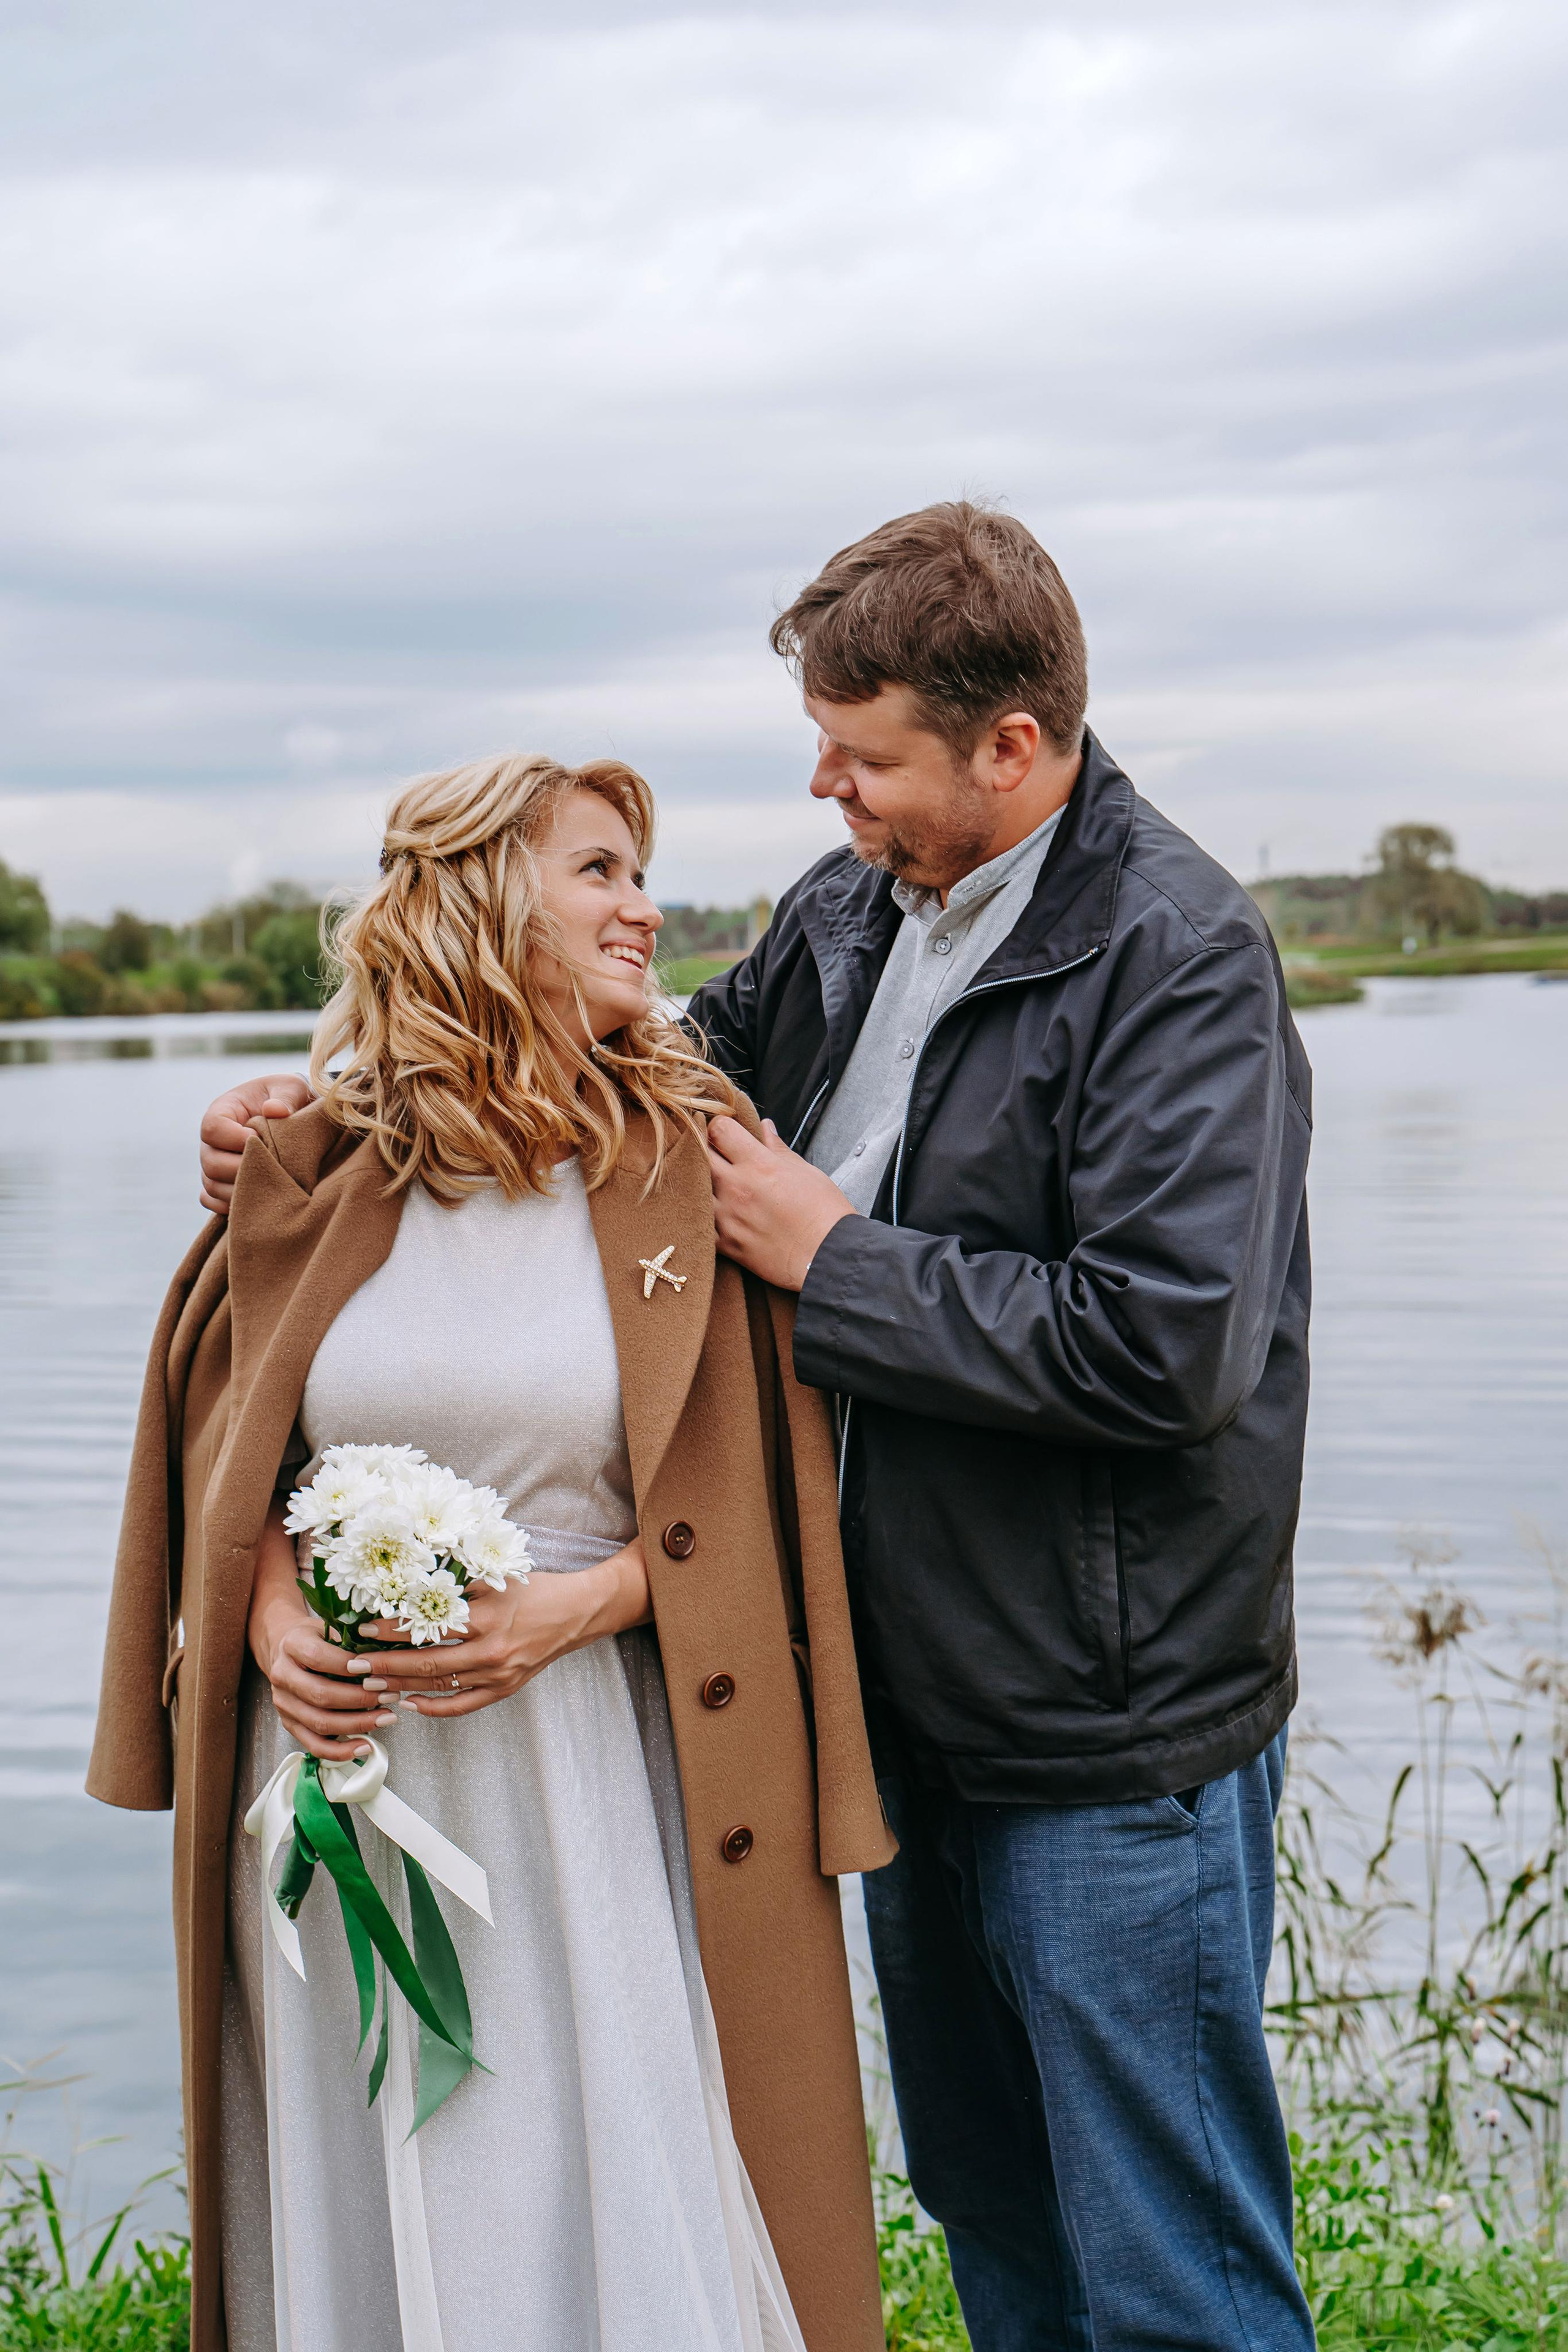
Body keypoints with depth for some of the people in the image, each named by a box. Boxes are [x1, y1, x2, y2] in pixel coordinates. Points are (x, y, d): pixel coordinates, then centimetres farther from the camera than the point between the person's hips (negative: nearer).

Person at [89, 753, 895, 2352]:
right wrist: (273, 1617, -5)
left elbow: (750, 1494, 0)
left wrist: (580, 1603, -14)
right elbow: (226, 1443, 12)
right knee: (362, 2205, 11)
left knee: (613, 2201, 1)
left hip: (588, 1758, -1)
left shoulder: (692, 1161, -1)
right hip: (340, 1761, 2)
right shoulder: (312, 1167, 2)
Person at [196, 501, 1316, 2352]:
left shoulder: (1178, 957, -17)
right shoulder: (850, 913, 6)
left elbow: (1164, 1347, -26)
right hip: (912, 1702, 8)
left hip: (1112, 1745, -8)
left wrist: (831, 1257, -17)